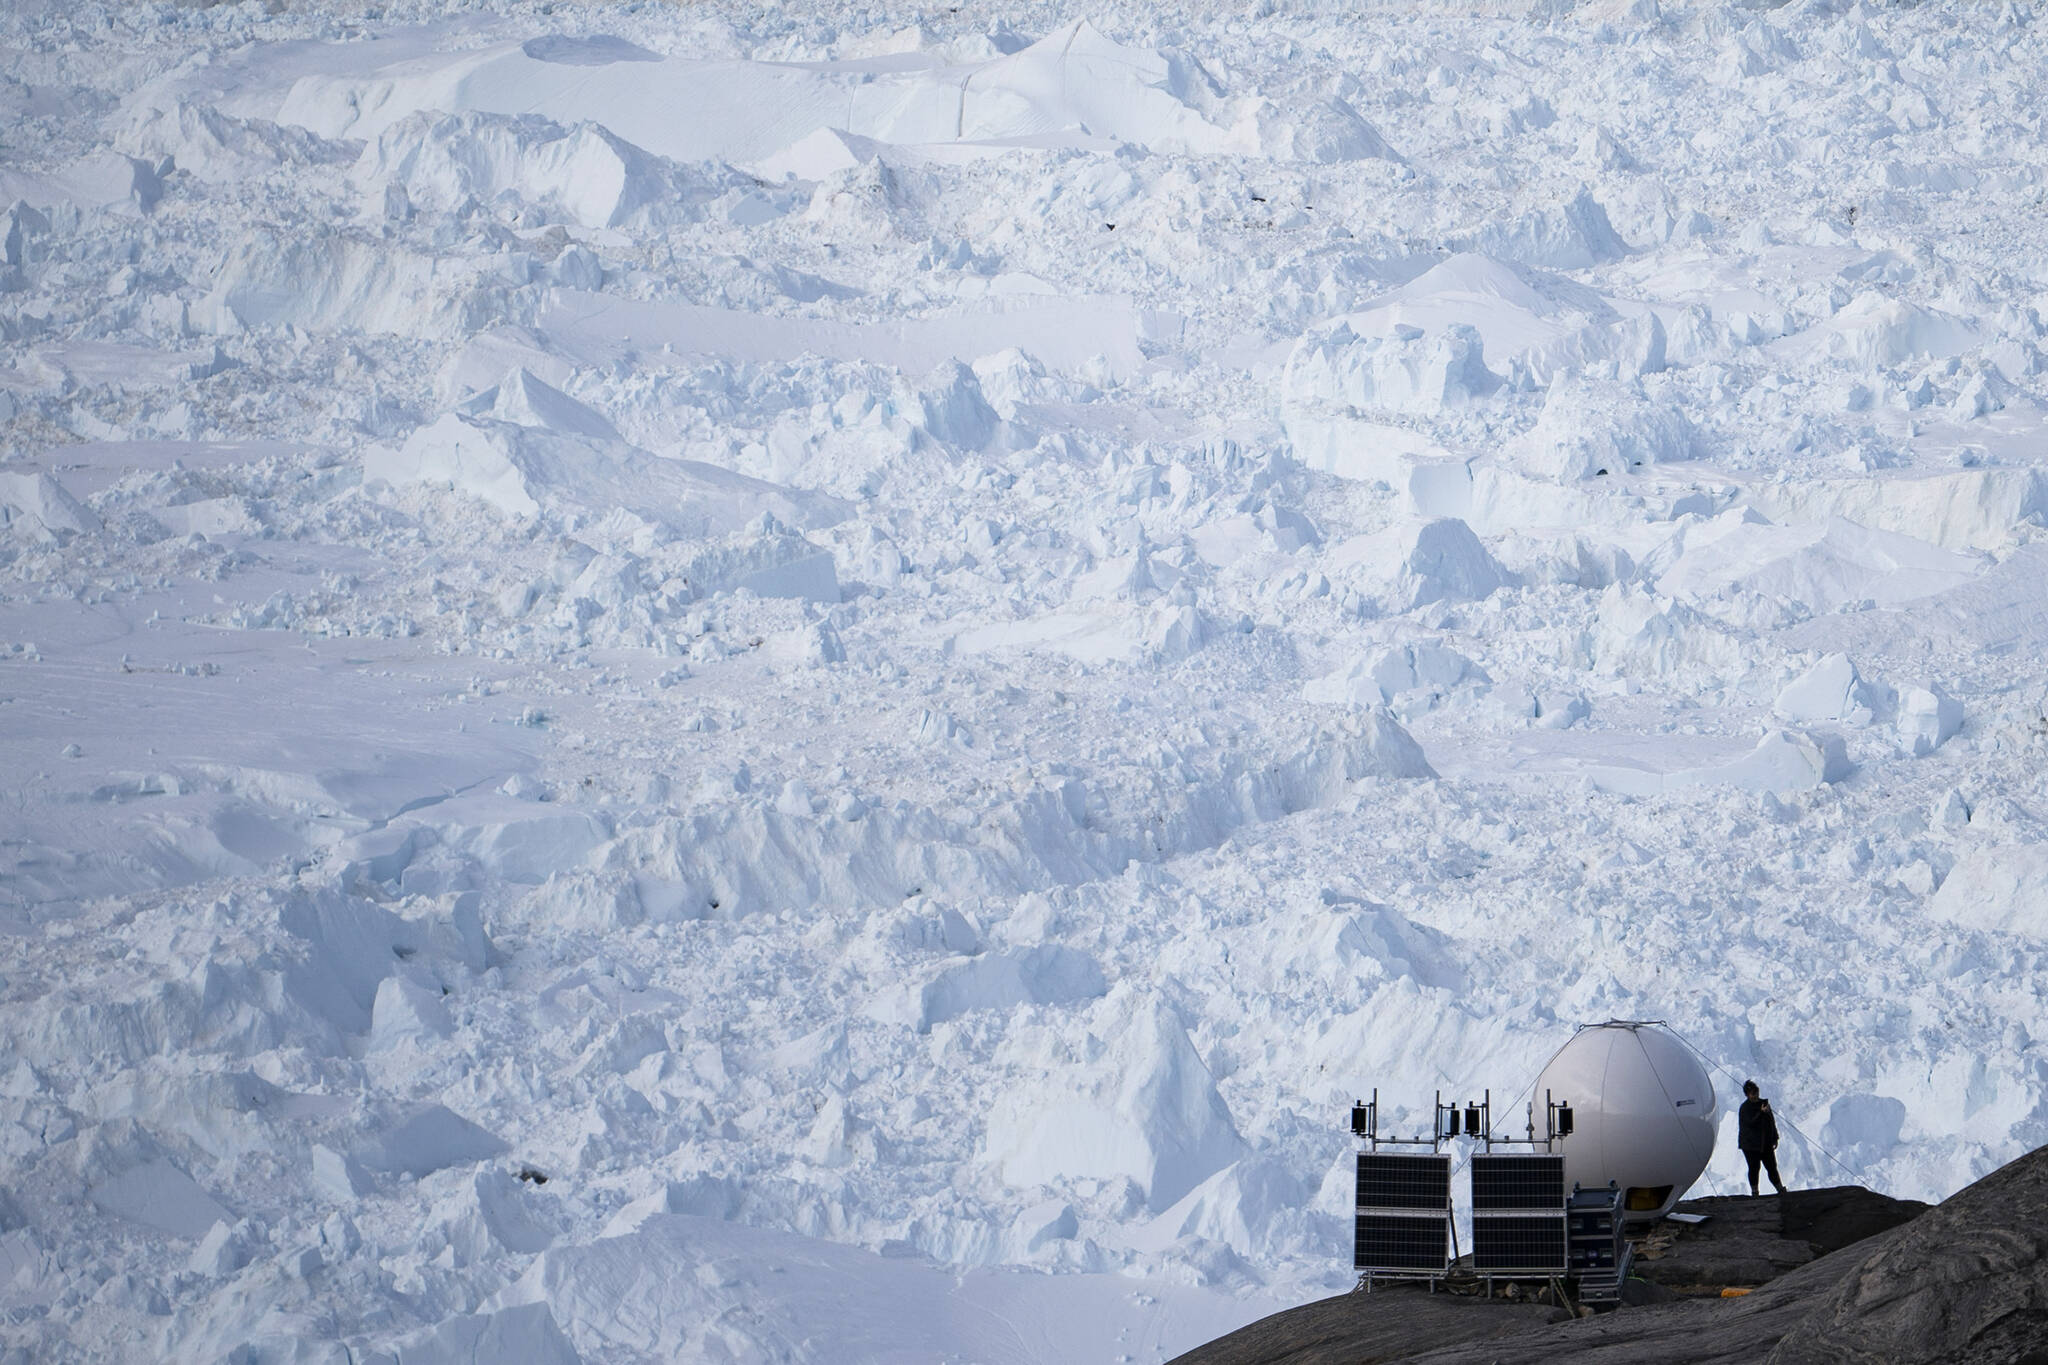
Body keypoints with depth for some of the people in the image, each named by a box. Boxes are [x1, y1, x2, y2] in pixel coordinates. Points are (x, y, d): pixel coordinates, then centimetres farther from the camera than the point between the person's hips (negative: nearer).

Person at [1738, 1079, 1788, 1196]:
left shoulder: (1764, 1103, 9)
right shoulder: (1745, 1108, -9)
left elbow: (1772, 1121, 16)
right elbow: (1751, 1122, -22)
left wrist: (1774, 1138, 14)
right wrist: (1761, 1113, -32)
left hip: (1766, 1143, 5)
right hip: (1750, 1144, -5)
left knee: (1772, 1167, 6)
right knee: (1754, 1168, -1)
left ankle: (1781, 1189, 13)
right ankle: (1754, 1192, 9)